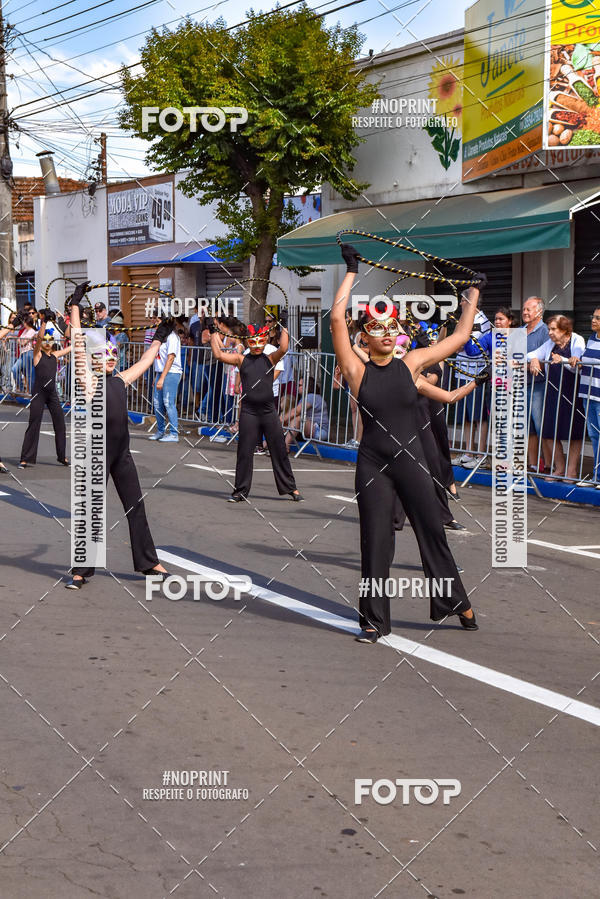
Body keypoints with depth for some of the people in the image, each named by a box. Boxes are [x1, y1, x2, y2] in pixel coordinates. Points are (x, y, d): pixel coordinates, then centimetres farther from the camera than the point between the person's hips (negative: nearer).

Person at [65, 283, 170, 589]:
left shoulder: (120, 381, 13)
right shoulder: (87, 377, -1)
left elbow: (144, 362, 30)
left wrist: (158, 339, 41)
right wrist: (75, 305, -6)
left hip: (122, 452, 6)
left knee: (136, 507, 10)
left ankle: (148, 562, 20)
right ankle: (82, 570, 7)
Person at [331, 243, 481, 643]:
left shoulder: (411, 363, 3)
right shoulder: (358, 370, -4)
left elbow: (460, 336, 10)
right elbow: (337, 319, -13)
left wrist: (473, 293, 14)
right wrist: (352, 271, -8)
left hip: (411, 460, 2)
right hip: (373, 464, -1)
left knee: (433, 533, 8)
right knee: (375, 542, 2)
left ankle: (456, 602, 25)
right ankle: (374, 620, 12)